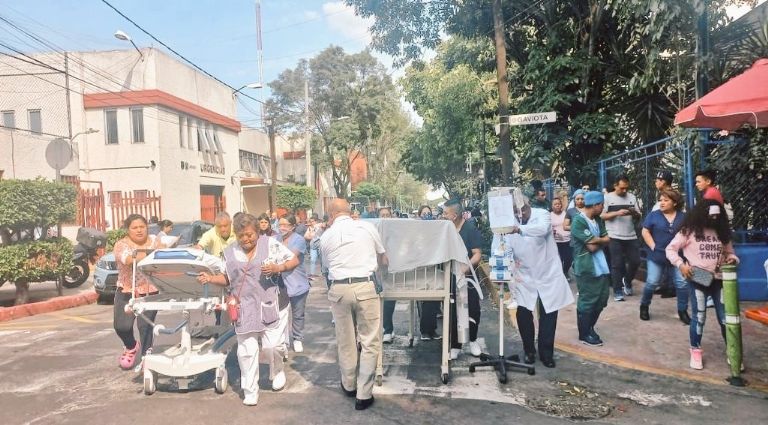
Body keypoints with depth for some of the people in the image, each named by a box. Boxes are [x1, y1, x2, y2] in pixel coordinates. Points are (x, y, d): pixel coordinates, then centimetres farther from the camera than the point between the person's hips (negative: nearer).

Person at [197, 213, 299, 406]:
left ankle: (277, 371, 31)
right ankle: (250, 392, 16)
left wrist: (278, 268, -19)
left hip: (271, 306, -3)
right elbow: (227, 278, 16)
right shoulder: (230, 252, 8)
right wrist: (211, 278, -3)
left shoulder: (271, 244, -3)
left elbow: (294, 261, -1)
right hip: (245, 308, 3)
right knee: (247, 350, 2)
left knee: (272, 345, -3)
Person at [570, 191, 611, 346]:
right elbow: (592, 247, -19)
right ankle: (584, 334, 17)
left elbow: (607, 241, 6)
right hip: (586, 268, -8)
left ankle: (589, 327, 32)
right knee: (587, 301, 2)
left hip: (601, 266, 8)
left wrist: (595, 241, -12)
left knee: (602, 299, 14)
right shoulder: (578, 222, -16)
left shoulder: (598, 220, 12)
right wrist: (601, 240, -1)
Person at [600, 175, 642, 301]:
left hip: (631, 236, 4)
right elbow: (601, 216, -6)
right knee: (617, 264, 1)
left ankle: (627, 281, 34)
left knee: (635, 261, 7)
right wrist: (617, 213, -19)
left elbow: (639, 217, 10)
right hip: (615, 237, -4)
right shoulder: (607, 197, -2)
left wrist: (635, 213, -13)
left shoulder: (632, 197, 8)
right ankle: (618, 292, 10)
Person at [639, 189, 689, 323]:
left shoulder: (683, 217, 4)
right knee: (651, 283, -2)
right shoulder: (653, 215, -1)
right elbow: (645, 232, -2)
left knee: (683, 283, 0)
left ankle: (682, 311, 15)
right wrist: (653, 247, -10)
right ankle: (644, 306, 19)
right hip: (656, 256, -2)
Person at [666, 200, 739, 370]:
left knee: (726, 317, 7)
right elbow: (670, 249, -3)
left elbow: (729, 252, 19)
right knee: (698, 317, 1)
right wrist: (681, 264, -16)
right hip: (698, 280, -4)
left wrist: (732, 259, -4)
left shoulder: (722, 231, 9)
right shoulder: (689, 231, -5)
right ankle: (696, 351, 17)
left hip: (719, 279, 4)